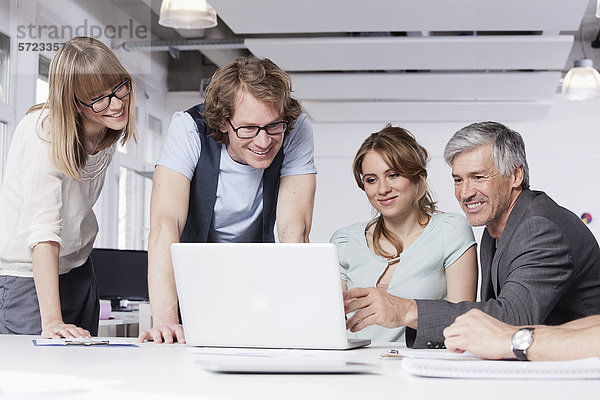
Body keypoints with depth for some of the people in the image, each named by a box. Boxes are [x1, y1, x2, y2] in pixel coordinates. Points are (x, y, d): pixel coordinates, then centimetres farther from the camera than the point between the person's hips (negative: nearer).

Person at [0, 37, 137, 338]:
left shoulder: (110, 125, -6)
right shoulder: (45, 135, -27)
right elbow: (43, 233, -34)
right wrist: (52, 321, -40)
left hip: (78, 266, 7)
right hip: (27, 274, -6)